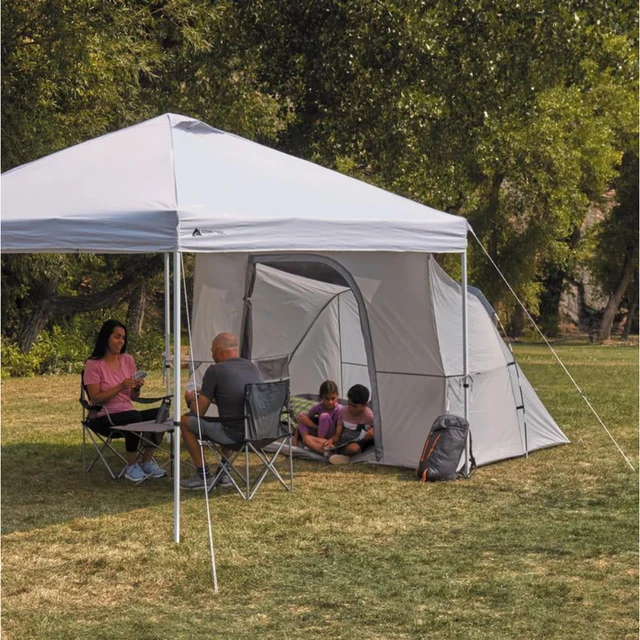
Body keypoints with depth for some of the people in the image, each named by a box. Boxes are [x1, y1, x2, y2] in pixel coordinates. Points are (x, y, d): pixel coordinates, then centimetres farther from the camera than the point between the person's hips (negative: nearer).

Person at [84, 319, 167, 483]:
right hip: (103, 418, -6)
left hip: (127, 413, 6)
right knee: (134, 416, -37)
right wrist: (120, 387, -21)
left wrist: (137, 388, -10)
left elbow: (134, 397, 13)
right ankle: (131, 467, -20)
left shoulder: (128, 360, 11)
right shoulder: (93, 364, -6)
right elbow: (95, 398, -12)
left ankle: (147, 462, -11)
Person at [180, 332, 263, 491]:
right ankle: (224, 473, 36)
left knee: (185, 421, 11)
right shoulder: (253, 368, 13)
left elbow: (199, 412, -2)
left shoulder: (215, 370, -7)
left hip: (234, 435, -7)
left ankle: (203, 475, 15)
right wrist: (206, 394, 36)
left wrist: (191, 399, 21)